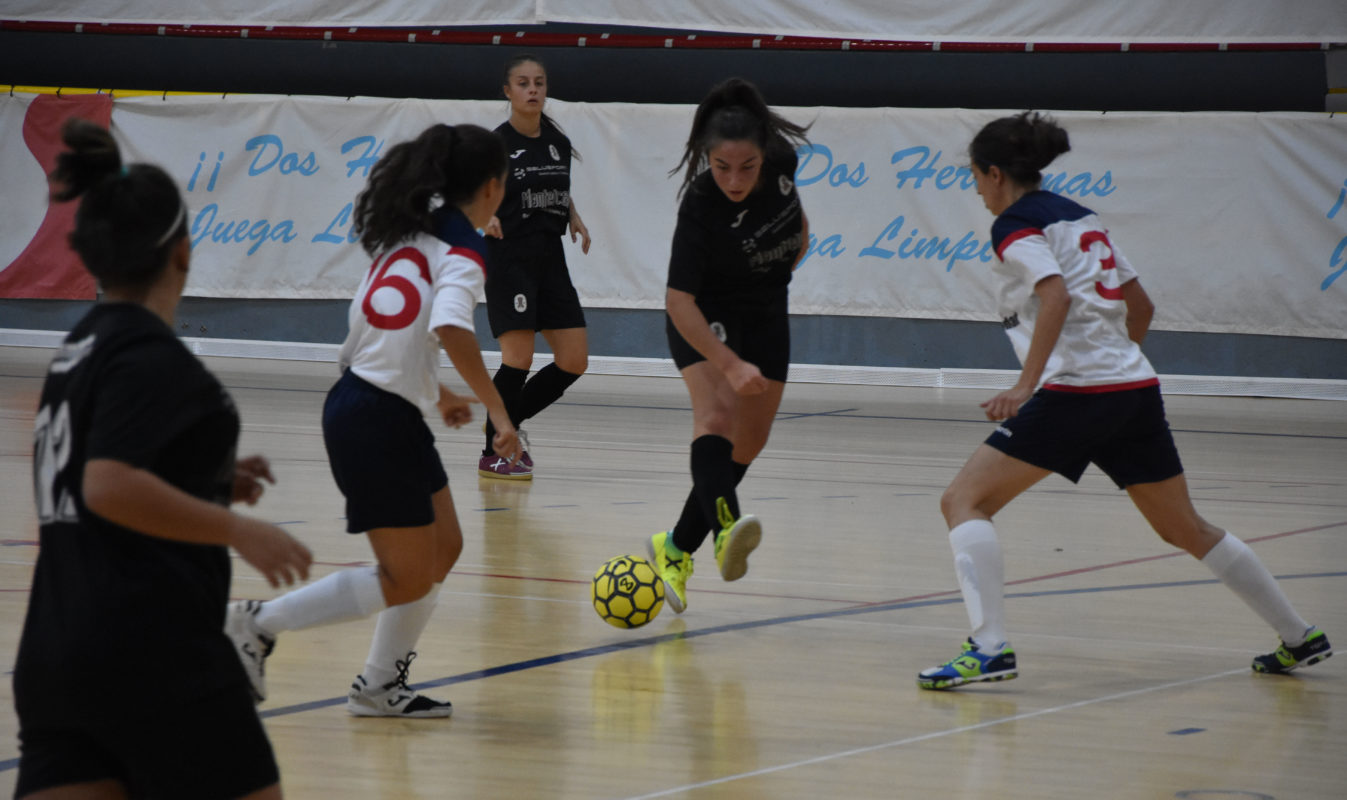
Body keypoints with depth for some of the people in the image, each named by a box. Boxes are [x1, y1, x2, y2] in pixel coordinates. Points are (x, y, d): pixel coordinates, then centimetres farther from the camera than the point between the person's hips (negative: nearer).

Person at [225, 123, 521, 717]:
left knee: (443, 549, 16)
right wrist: (498, 411, -25)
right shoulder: (464, 247, -12)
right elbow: (450, 328, -31)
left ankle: (380, 687, 21)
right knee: (407, 578, -1)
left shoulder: (408, 233, 14)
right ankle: (260, 624, 1)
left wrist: (436, 393, 29)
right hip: (376, 422, -9)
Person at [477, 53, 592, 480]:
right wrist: (485, 218, -24)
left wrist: (575, 218, 7)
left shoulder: (559, 143, 9)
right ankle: (493, 453, 3)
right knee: (519, 358, -11)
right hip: (509, 258, -6)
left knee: (574, 360, 2)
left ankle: (508, 422, 19)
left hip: (551, 260, 6)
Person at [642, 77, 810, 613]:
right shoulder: (700, 207, -33)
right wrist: (729, 365, -41)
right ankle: (725, 528, -54)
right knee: (717, 415, -31)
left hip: (765, 312, 6)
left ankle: (675, 549, 18)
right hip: (705, 315, -6)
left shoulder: (783, 158, -20)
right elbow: (679, 300, -33)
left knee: (748, 443, 6)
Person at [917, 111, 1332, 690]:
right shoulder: (1080, 217, 20)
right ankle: (1299, 637, 24)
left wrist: (1025, 386, -26)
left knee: (964, 501, -3)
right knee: (1186, 529, 20)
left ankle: (989, 648, -18)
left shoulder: (1014, 226, -3)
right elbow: (1140, 305, 23)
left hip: (1074, 393, -8)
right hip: (1137, 388, 8)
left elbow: (1056, 296, -21)